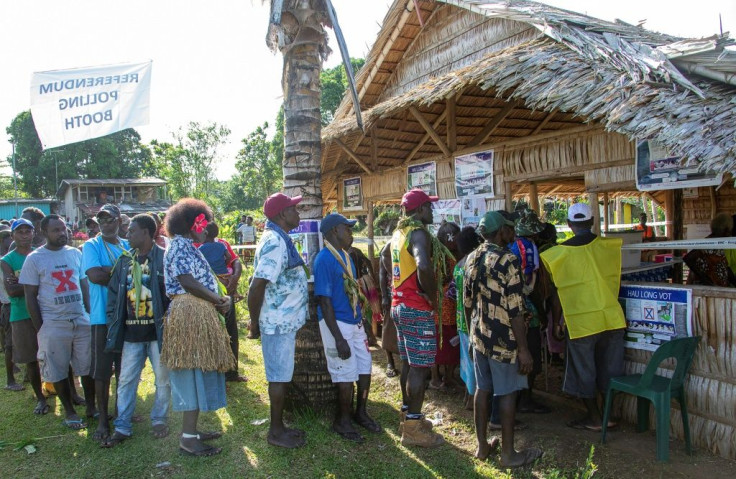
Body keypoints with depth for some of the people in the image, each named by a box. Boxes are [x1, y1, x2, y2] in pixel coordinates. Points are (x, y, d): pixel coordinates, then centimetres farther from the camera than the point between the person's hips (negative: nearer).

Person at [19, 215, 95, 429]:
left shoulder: (76, 253, 7)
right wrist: (40, 329, -6)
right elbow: (30, 296, -3)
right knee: (59, 371, 7)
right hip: (54, 324, -3)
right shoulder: (34, 259, -3)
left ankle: (91, 406, 24)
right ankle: (69, 412, 23)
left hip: (81, 321, 3)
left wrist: (89, 313, 5)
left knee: (88, 367, 9)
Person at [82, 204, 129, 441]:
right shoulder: (92, 246, -2)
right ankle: (103, 419, 12)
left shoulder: (128, 246, 11)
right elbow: (94, 275, -17)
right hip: (103, 317, -4)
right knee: (102, 370, 1)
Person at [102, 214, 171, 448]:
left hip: (157, 331, -4)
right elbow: (114, 295, 12)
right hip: (131, 333, 5)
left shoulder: (163, 258, -8)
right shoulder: (125, 261, 9)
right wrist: (113, 327, 5)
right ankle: (122, 427, 20)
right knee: (126, 381, 8)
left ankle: (159, 420, 26)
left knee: (163, 379, 9)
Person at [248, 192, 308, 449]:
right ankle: (276, 432, 15)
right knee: (279, 377, 2)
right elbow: (257, 286, -25)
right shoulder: (275, 242, -21)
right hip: (279, 322, -10)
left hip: (285, 321, 10)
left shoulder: (279, 239, 11)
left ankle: (279, 426, 29)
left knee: (281, 376, 17)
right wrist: (255, 322, -15)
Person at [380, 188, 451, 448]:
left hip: (400, 304, 10)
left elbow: (386, 255, 30)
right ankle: (413, 428, 4)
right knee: (419, 367, -3)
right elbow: (424, 266, -36)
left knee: (408, 363, 18)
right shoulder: (419, 233, -18)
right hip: (417, 309, -10)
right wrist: (433, 298, -22)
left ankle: (407, 414, 29)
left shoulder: (399, 232, 12)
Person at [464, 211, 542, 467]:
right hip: (503, 339, -7)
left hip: (479, 336, 7)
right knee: (507, 393, 4)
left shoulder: (471, 259, 5)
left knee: (482, 389, 14)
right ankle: (508, 453, 16)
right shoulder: (509, 260, -18)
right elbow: (514, 311, -19)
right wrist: (524, 349, -14)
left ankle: (482, 446, 25)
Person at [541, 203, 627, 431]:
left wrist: (555, 323, 5)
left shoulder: (560, 253, -7)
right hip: (611, 318, 4)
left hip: (581, 322, -3)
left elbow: (558, 292, -4)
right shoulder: (608, 245, 1)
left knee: (584, 371, 10)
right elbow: (614, 279, 14)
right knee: (609, 369, 16)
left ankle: (594, 418, 19)